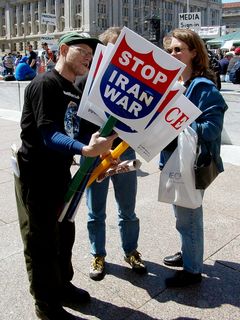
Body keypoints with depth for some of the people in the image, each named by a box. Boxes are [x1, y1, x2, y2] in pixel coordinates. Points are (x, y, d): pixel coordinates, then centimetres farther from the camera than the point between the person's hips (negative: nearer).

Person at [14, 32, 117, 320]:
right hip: (36, 177, -9)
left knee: (64, 234, 21)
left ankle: (62, 285, 43)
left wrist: (98, 152, 4)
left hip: (60, 174, 9)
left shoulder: (74, 92, 11)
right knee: (42, 242, 5)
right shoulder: (45, 84, -17)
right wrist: (85, 150, -43)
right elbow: (48, 135, -28)